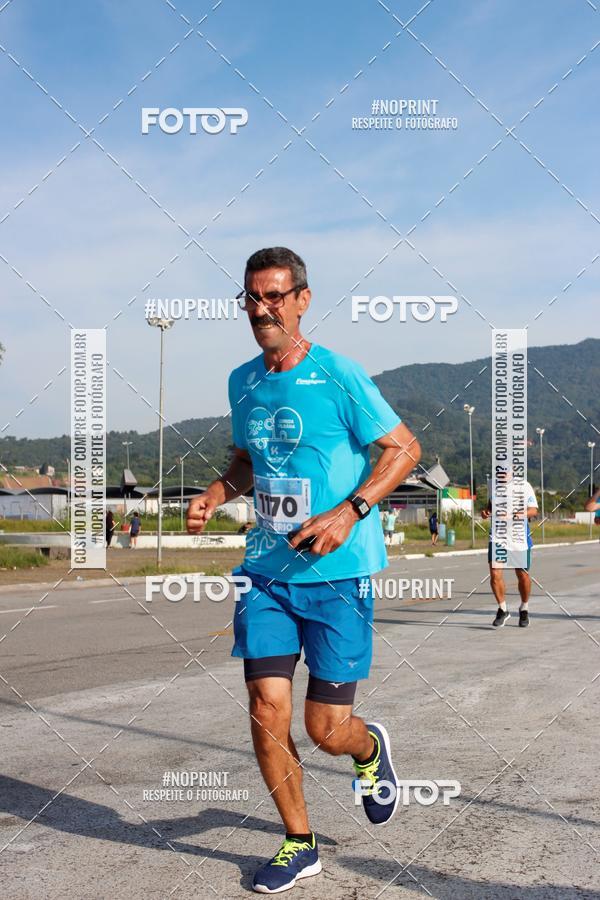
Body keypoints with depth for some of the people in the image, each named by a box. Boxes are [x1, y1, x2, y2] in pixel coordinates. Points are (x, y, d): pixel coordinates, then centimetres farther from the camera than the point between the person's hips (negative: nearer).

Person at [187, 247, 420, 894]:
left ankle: (370, 751, 38)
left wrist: (348, 512, -17)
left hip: (337, 574, -4)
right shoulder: (242, 382, 9)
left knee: (326, 729, 0)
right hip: (266, 572, 5)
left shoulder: (338, 376, -9)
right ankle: (298, 845, 18)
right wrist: (215, 495, 3)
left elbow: (404, 449, -5)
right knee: (266, 709, -3)